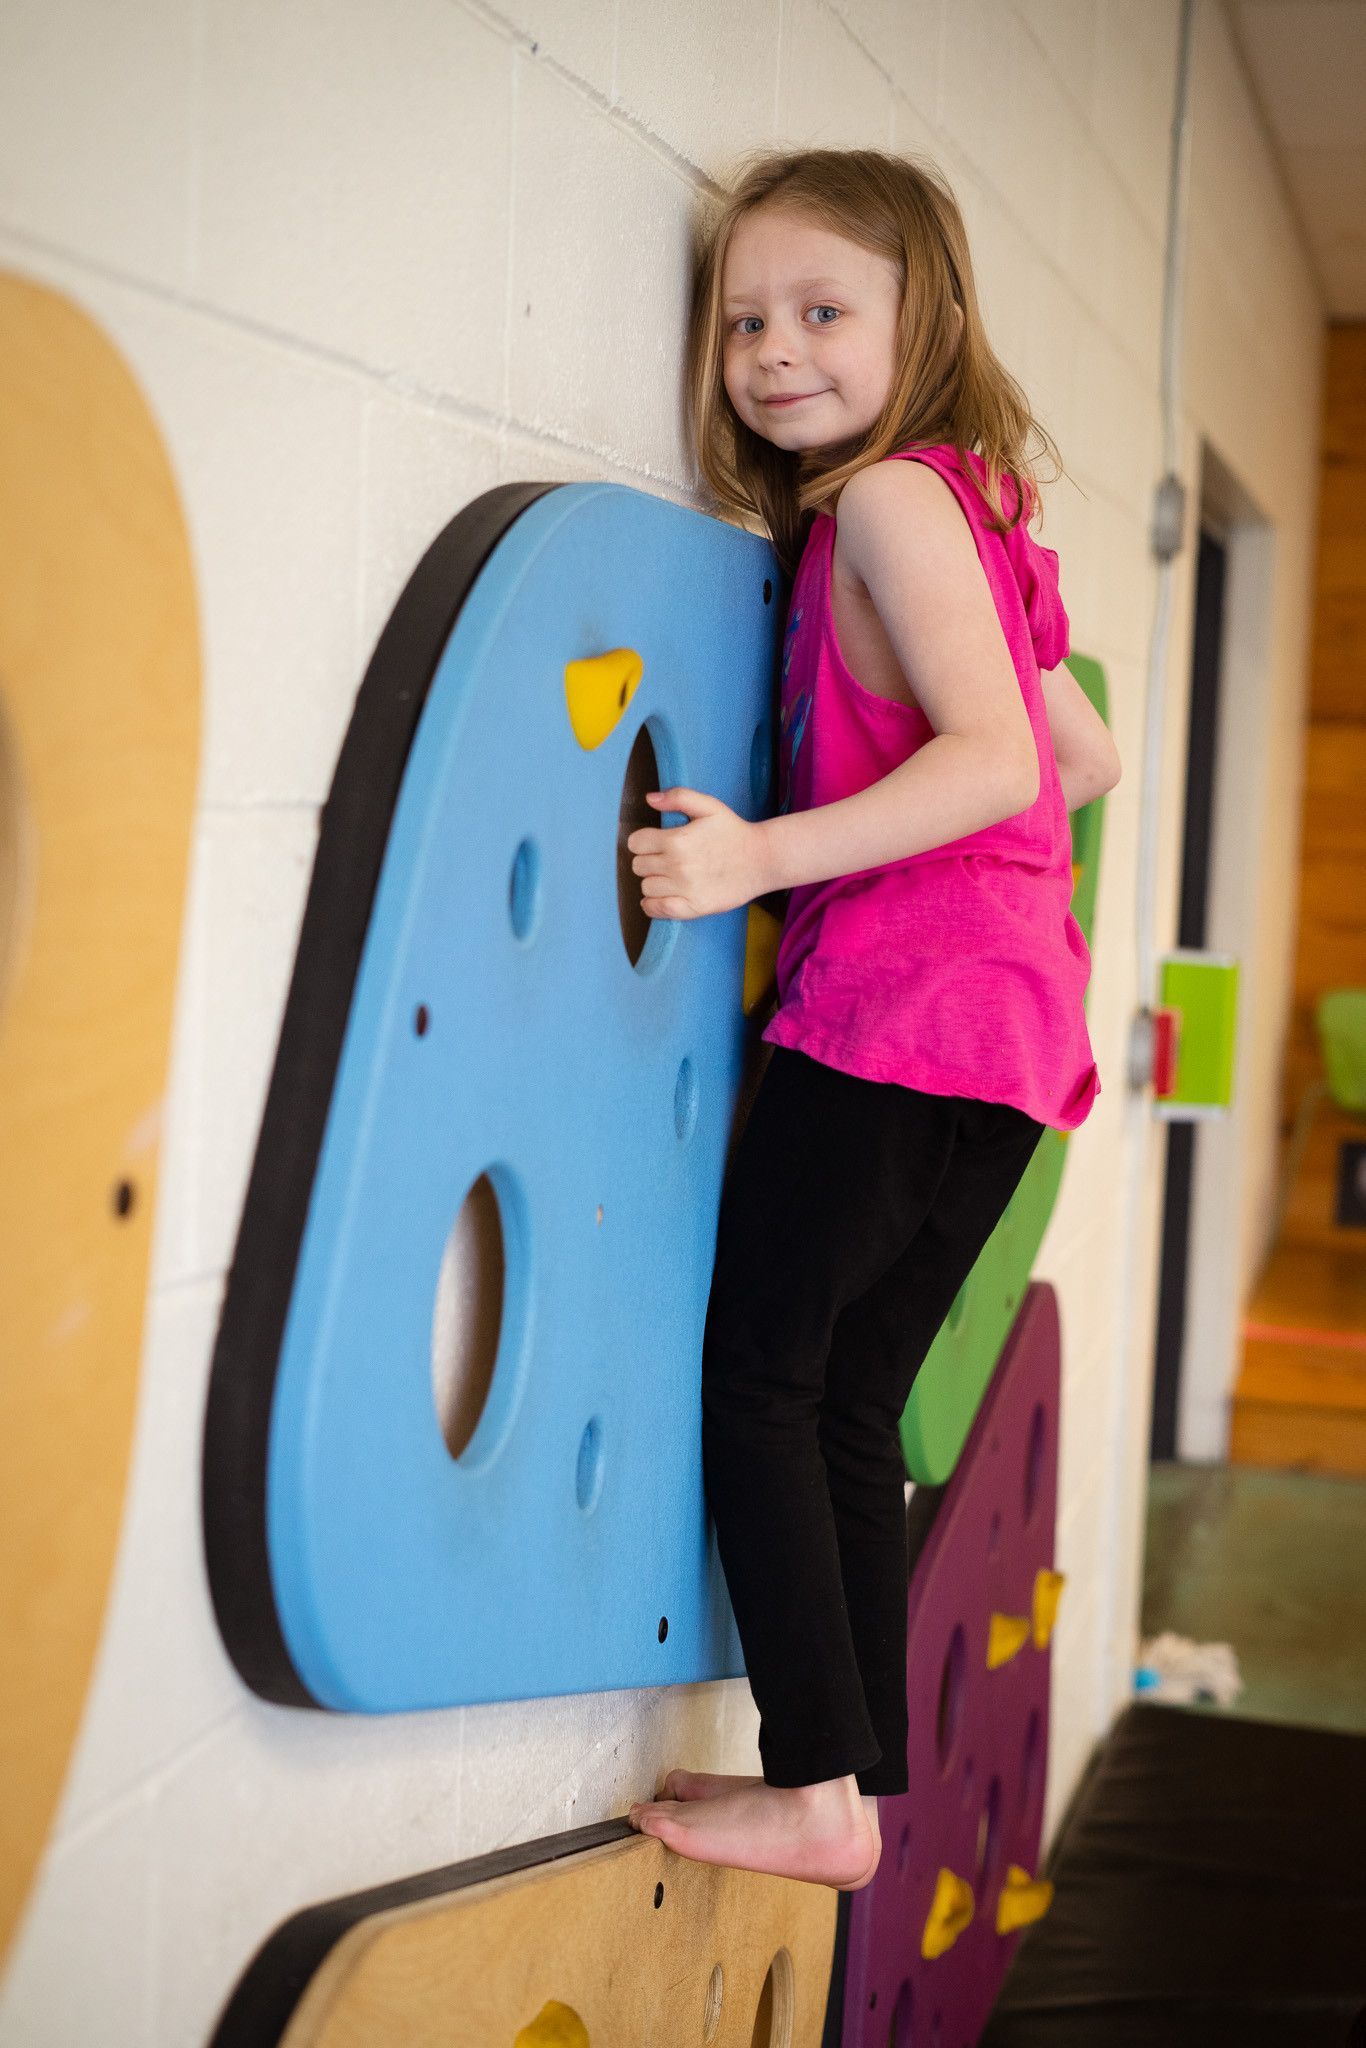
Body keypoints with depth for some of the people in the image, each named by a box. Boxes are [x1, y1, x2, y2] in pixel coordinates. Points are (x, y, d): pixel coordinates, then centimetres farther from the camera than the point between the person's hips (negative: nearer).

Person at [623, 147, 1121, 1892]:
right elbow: (1087, 762, 26)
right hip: (1012, 1034, 9)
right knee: (849, 1403, 12)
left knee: (753, 1370, -3)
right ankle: (859, 1782, 18)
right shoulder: (975, 511, 21)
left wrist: (766, 856, -24)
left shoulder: (887, 497, -7)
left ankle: (816, 1792, -1)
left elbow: (996, 755, -20)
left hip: (897, 1009, -9)